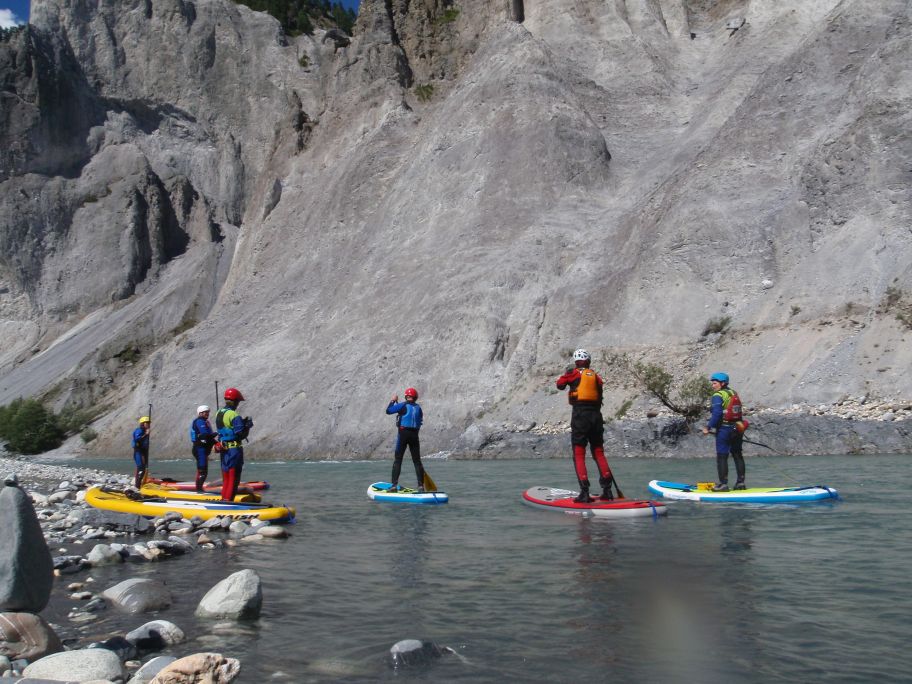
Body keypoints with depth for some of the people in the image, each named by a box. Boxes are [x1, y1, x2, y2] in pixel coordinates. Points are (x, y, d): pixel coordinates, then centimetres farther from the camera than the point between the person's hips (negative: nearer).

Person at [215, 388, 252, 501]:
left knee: (226, 478, 17)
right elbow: (241, 435, -18)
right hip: (234, 449, -8)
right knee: (234, 478, -1)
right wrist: (248, 426, -1)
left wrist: (242, 423, 13)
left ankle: (223, 500, 22)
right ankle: (228, 501, -1)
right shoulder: (234, 415, -17)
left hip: (224, 450, 8)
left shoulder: (218, 413, 9)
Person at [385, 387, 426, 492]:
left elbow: (388, 411, -4)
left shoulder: (403, 405, -4)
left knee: (398, 459, 0)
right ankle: (421, 485, 6)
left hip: (403, 433, -3)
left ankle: (394, 485, -6)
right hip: (415, 435, 4)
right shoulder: (418, 408, 9)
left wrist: (393, 401, 10)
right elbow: (420, 421, 11)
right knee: (417, 460, 8)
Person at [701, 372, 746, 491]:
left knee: (722, 457, -3)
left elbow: (716, 414, -21)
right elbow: (738, 412, 17)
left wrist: (708, 427, -17)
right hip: (737, 428, 8)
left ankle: (723, 484, -3)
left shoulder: (718, 396, -12)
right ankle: (741, 482, 18)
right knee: (738, 455, 14)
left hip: (724, 430, -8)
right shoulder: (734, 393, 14)